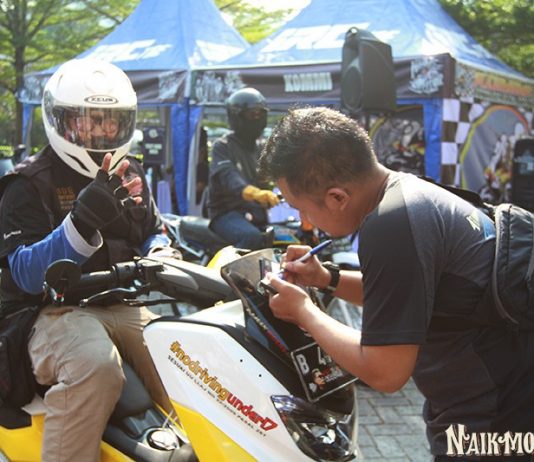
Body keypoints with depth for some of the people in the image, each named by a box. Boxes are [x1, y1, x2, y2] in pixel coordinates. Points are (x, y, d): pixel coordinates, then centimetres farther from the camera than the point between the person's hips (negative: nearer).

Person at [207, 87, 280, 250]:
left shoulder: (262, 148, 19)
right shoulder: (222, 146, -4)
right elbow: (229, 178, -23)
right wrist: (254, 193, -44)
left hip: (258, 213, 6)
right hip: (227, 213, -6)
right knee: (252, 237, -36)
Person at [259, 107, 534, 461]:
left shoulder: (393, 225, -27)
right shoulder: (410, 193, 4)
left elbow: (384, 372, -24)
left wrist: (303, 311, -11)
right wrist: (328, 279, 8)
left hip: (494, 424, -9)